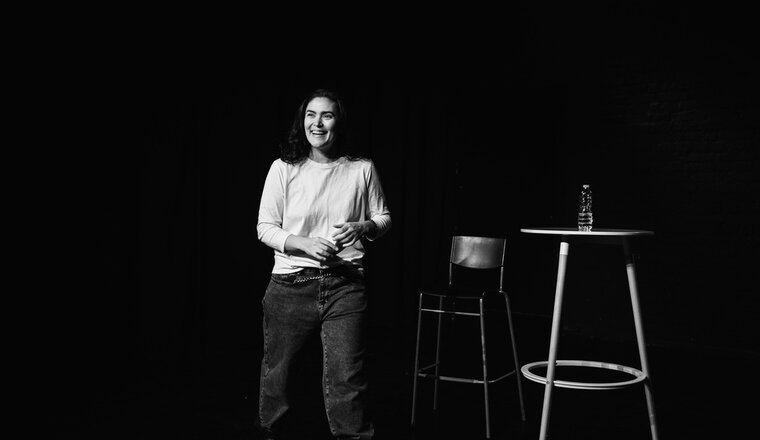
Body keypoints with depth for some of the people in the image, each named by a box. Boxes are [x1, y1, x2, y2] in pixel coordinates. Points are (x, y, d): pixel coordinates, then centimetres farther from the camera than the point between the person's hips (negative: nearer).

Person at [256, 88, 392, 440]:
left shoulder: (362, 169, 3)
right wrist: (305, 244, -15)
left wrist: (362, 227, -10)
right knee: (276, 372, 14)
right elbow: (265, 227, 1)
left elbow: (384, 219, 13)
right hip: (291, 285, 1)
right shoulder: (284, 169, 0)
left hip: (345, 285, 0)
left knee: (346, 378, -3)